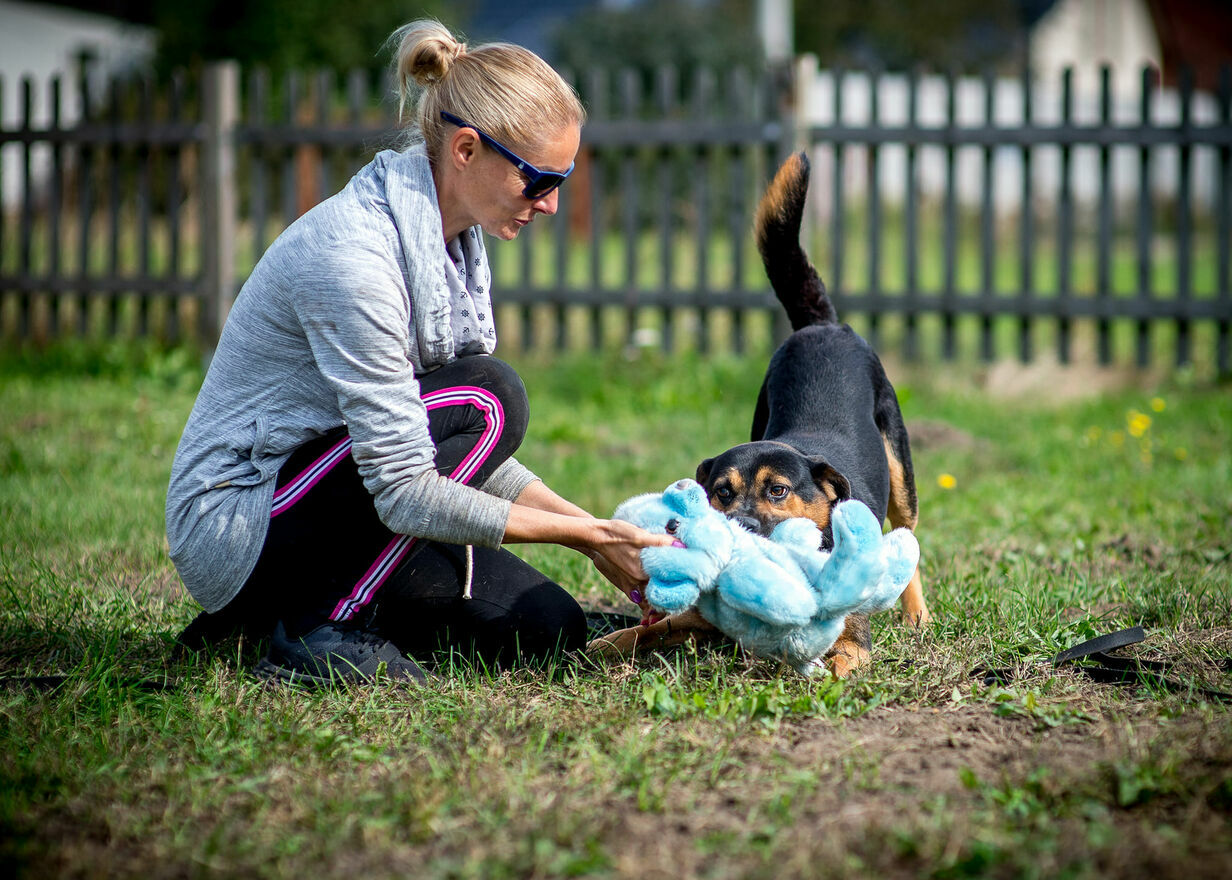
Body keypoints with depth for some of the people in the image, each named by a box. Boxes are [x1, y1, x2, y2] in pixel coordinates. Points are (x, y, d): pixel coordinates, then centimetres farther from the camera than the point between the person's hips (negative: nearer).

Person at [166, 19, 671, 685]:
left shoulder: (453, 237, 4)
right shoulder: (352, 253, -26)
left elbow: (472, 456, 8)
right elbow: (405, 493, -26)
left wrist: (595, 531, -4)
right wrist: (584, 535, -21)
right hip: (233, 526, -9)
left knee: (547, 626, -3)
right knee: (484, 399, -24)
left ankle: (279, 608, 10)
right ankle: (322, 628, -15)